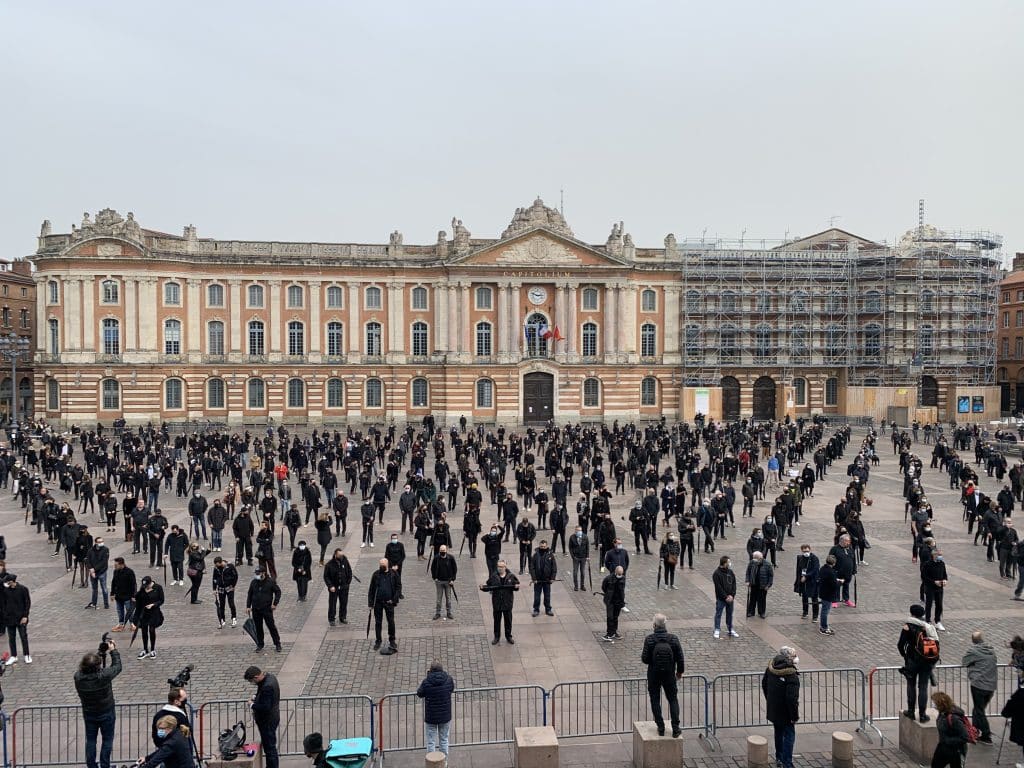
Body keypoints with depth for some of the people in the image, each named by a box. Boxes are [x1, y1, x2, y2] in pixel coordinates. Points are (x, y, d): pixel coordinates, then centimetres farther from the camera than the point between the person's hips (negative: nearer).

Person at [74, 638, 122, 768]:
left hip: (89, 714, 3)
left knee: (90, 740, 19)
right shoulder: (104, 675, -31)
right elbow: (117, 667, -13)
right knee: (107, 740, 13)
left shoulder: (78, 677, -21)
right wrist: (113, 650, -3)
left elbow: (87, 669, 1)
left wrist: (100, 653, 1)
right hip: (107, 714, -3)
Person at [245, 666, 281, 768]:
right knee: (269, 745, 21)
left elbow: (265, 708, -31)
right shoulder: (269, 676, 0)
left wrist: (253, 705, -16)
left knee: (269, 748, 3)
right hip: (271, 718, 10)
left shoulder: (267, 686, -31)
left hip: (267, 722, -10)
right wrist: (256, 696, 2)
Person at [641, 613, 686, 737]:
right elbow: (680, 658, -5)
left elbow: (645, 659, -16)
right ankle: (675, 729, 12)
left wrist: (642, 655, 7)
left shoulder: (649, 639, -17)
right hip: (669, 674, 2)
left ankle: (661, 728, 17)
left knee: (655, 700, 13)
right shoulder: (673, 639, -11)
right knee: (673, 700, 15)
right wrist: (680, 671, 11)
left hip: (653, 674, -1)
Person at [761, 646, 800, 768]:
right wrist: (795, 716, -16)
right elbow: (792, 698, -28)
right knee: (789, 735, 6)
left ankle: (779, 757, 38)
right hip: (785, 712, -7)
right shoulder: (792, 676, -27)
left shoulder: (770, 668, -3)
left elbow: (764, 685, 12)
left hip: (773, 709, 7)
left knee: (779, 732, 23)